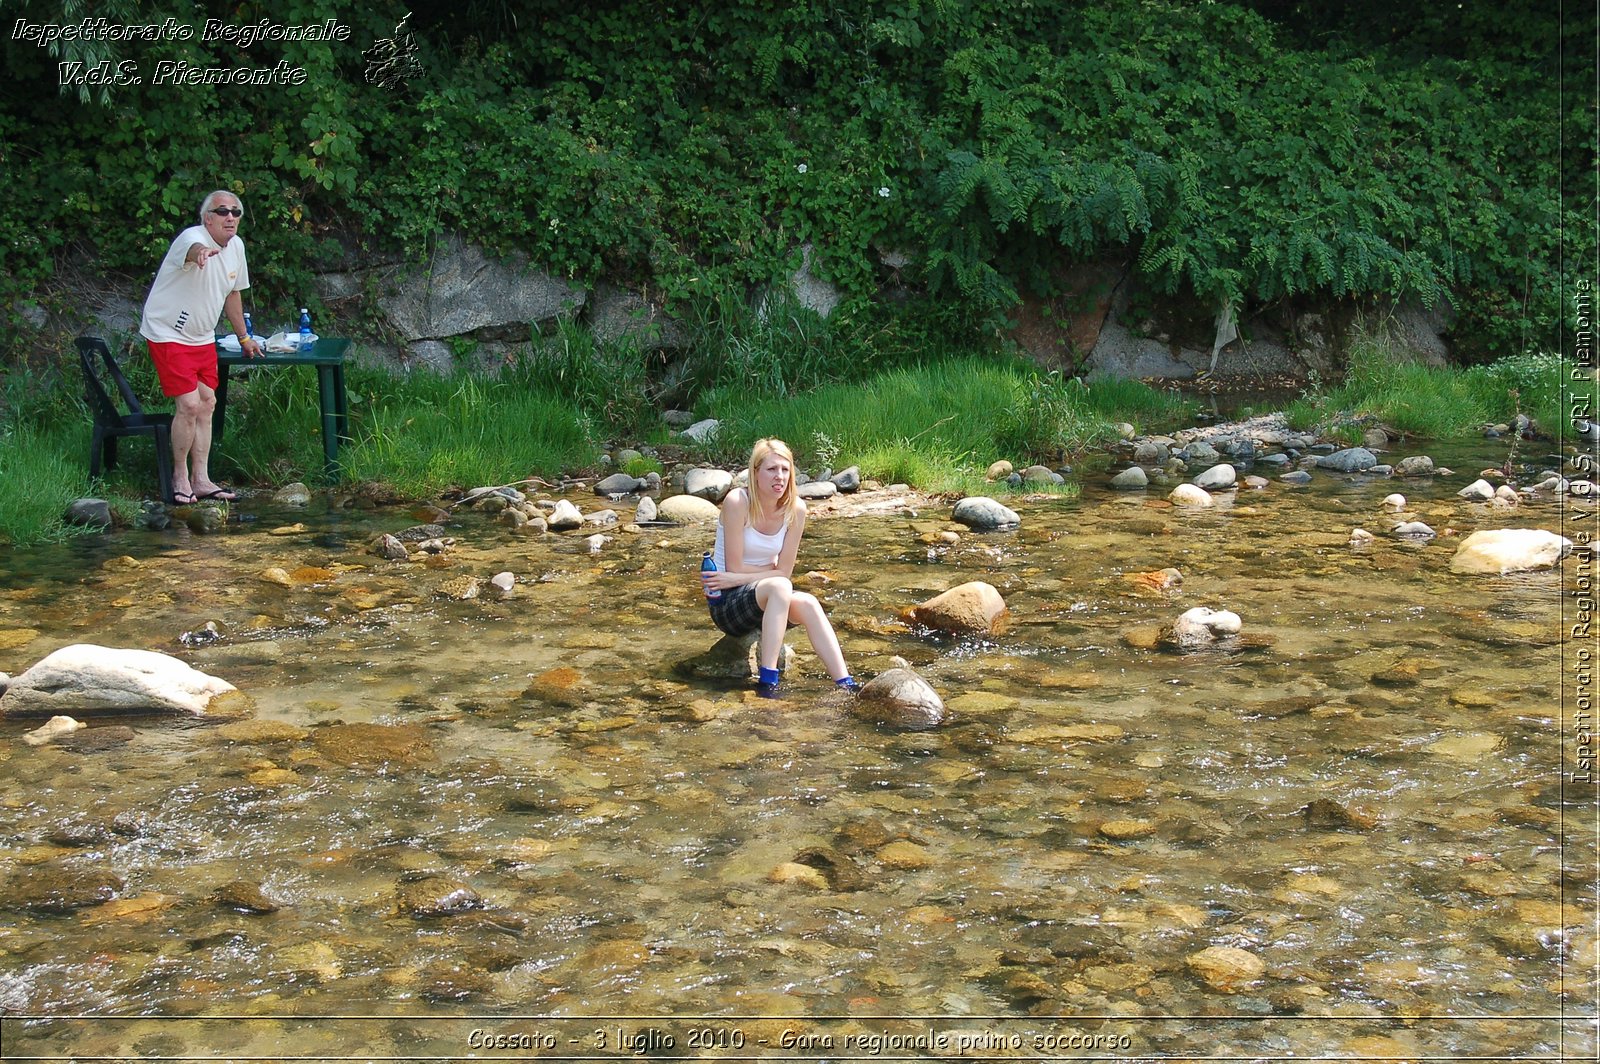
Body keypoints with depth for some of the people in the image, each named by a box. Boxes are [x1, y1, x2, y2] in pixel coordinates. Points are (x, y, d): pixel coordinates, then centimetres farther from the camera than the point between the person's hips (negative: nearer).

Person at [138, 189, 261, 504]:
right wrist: (201, 252, -72)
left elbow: (233, 293, 18)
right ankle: (180, 476, 4)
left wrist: (244, 337, 24)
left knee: (207, 403, 6)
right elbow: (194, 248, -48)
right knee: (189, 404, -14)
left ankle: (201, 479, 13)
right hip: (168, 333, -8)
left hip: (203, 337, 8)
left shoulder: (236, 246, 4)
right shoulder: (192, 237, -20)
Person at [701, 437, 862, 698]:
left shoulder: (795, 508, -5)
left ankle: (844, 684, -33)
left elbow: (785, 570, -6)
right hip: (726, 603, -4)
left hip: (767, 599, 4)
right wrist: (773, 571, -6)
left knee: (807, 603, -26)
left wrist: (736, 579, -15)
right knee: (780, 586, -33)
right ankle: (768, 681, -40)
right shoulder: (737, 502, -18)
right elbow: (735, 568, -17)